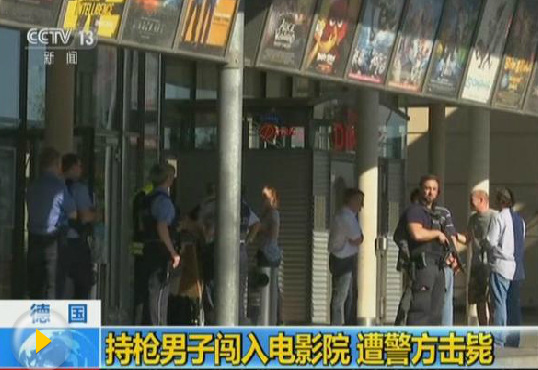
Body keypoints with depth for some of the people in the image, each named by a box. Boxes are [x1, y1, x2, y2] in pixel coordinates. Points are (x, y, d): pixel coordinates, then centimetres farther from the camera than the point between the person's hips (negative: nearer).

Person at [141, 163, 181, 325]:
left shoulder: (150, 199, 14)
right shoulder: (163, 200, -15)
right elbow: (162, 228, -23)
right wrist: (173, 252, -18)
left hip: (150, 249, 9)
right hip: (161, 251, -9)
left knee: (152, 291, 14)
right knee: (159, 292, -8)